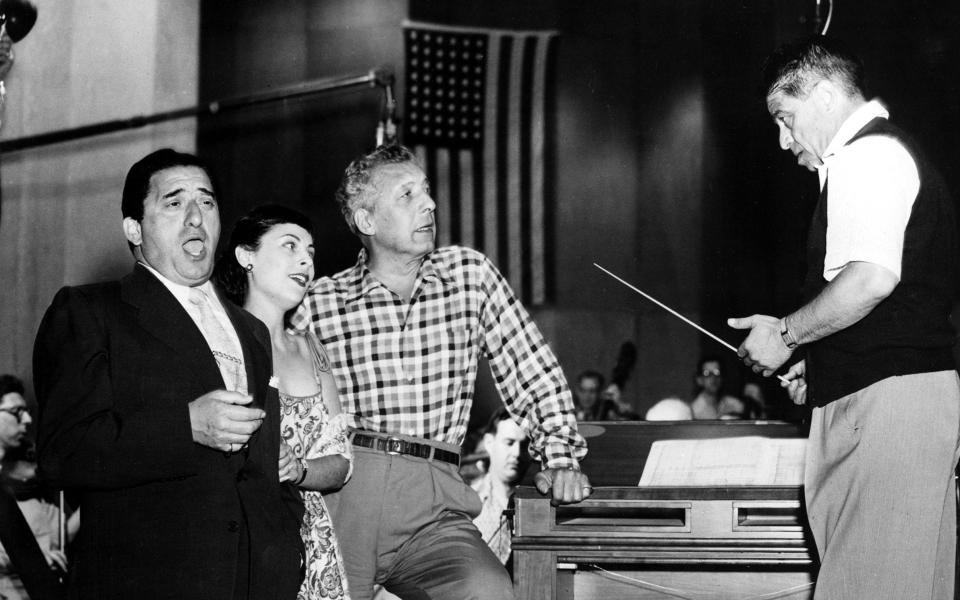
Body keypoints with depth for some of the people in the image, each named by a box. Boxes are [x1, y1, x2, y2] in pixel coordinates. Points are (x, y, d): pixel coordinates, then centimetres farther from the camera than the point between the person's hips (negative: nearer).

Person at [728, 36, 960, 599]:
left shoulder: (866, 156, -10)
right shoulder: (893, 152, 22)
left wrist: (786, 334, -11)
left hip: (884, 400, -11)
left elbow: (871, 278, -24)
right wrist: (820, 362, 22)